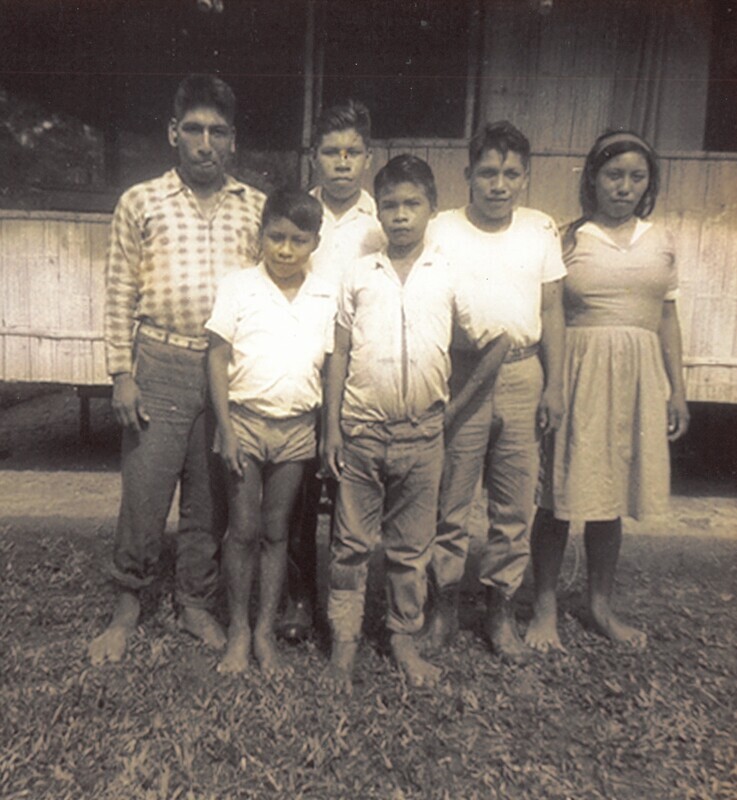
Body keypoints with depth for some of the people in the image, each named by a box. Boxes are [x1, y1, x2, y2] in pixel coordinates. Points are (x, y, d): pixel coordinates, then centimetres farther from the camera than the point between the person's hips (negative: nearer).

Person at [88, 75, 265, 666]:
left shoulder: (257, 208, 8)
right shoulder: (141, 202, 5)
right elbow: (120, 294, 3)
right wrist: (122, 374, -4)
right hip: (160, 367, -1)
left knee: (211, 497, 11)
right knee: (144, 493, 4)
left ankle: (196, 602, 30)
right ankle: (128, 605, 27)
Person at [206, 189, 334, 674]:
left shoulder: (326, 297, 3)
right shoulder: (237, 287, -3)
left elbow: (330, 366, 6)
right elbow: (218, 358, -3)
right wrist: (226, 430, -8)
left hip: (298, 428, 2)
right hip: (245, 420, -1)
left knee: (277, 532, 11)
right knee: (243, 530, 5)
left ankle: (266, 631, 23)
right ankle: (239, 630, 22)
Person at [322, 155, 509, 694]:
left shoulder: (450, 276, 1)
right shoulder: (359, 275, 4)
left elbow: (496, 343, 5)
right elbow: (339, 354, 4)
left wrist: (456, 406, 4)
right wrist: (332, 426, -1)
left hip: (422, 435, 0)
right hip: (361, 432, 1)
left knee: (411, 548, 13)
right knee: (352, 544, 9)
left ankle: (405, 638, 30)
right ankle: (345, 639, 25)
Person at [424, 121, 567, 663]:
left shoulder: (541, 229, 9)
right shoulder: (441, 230, 1)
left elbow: (552, 312, 10)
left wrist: (554, 385, 4)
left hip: (523, 377, 3)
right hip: (459, 375, -2)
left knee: (517, 503, 8)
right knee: (450, 500, 4)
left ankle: (501, 608, 24)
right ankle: (444, 604, 22)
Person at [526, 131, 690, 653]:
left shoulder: (660, 241, 12)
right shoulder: (568, 239, 0)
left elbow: (668, 317, 14)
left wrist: (677, 389, 10)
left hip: (637, 376, 4)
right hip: (578, 372, -4)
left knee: (610, 495, 12)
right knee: (561, 494, 0)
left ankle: (601, 606, 28)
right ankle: (546, 607, 17)